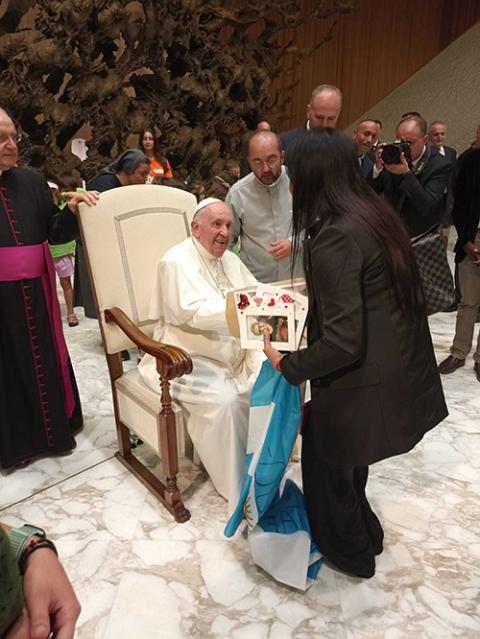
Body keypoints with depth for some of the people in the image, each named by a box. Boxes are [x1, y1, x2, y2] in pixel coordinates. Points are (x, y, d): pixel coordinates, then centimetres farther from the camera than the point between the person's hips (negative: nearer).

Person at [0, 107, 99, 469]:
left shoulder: (32, 182, 4)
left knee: (44, 359, 13)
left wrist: (72, 209, -13)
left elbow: (54, 234, 3)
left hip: (34, 293, 3)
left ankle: (51, 428, 32)